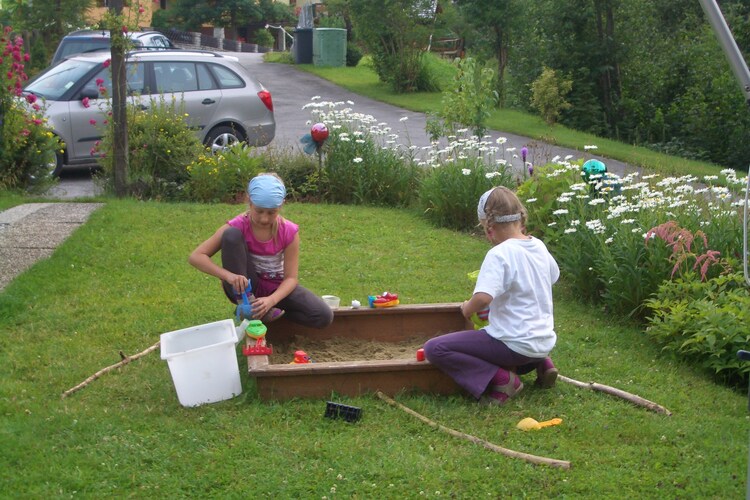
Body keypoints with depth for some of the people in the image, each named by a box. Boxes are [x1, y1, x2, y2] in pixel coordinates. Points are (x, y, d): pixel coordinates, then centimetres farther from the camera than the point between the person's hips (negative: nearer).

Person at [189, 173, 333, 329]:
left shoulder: (289, 231, -16)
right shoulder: (238, 226, -19)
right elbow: (196, 257, -23)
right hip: (244, 288, -2)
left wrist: (271, 300, -36)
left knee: (324, 317, -20)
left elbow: (291, 277, -15)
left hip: (275, 287, 2)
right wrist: (228, 275, -40)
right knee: (231, 235, -27)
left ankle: (260, 309, -2)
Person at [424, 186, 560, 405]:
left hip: (517, 344, -8)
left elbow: (482, 298, -32)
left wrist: (467, 309, -10)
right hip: (545, 340, 8)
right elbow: (553, 276, 26)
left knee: (434, 348, -9)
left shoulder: (499, 254, -19)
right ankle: (540, 362, 15)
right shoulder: (538, 246, 5)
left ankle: (501, 379, -14)